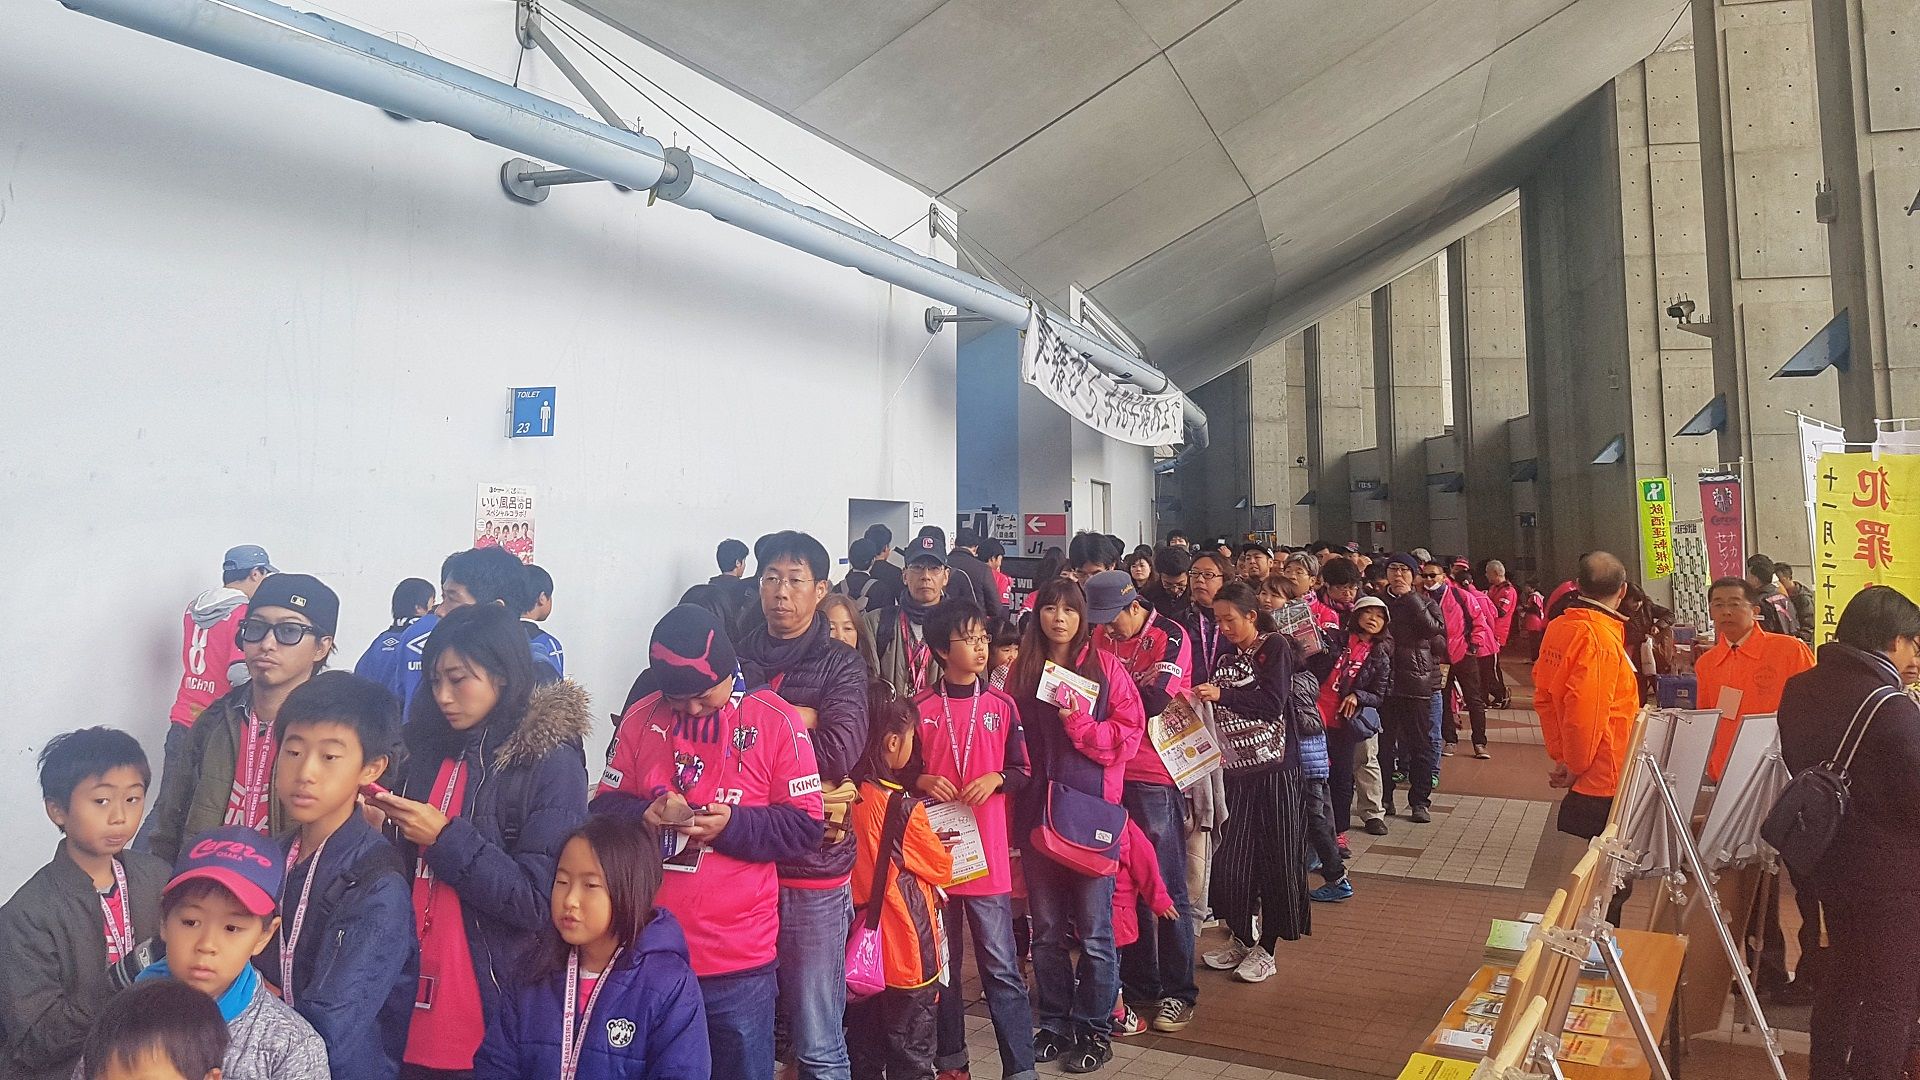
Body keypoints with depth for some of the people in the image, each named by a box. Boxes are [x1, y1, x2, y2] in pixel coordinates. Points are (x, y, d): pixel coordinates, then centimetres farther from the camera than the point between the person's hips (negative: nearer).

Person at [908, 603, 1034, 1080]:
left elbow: (1022, 772, 7)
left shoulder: (1002, 705, 2)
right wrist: (924, 781, -12)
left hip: (987, 853, 0)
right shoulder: (920, 707, 0)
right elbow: (902, 771, 7)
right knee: (941, 963, 13)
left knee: (1001, 967, 0)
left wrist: (995, 779, -12)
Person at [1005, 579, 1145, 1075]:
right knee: (1046, 931, 12)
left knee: (1094, 931, 4)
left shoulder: (1106, 667, -2)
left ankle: (1095, 1029, 20)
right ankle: (1054, 1024, 27)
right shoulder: (1021, 671, 7)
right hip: (1038, 813, 3)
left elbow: (1129, 734, -5)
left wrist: (1083, 726, -18)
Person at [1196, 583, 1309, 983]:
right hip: (1235, 769, 6)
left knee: (1275, 858, 3)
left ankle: (1266, 948, 14)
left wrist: (1221, 694, -23)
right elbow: (1215, 709, 13)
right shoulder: (1224, 657, 12)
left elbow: (1273, 703, -18)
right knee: (1229, 857, 6)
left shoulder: (1275, 647, -6)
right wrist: (1197, 700, -7)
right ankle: (1241, 938, 24)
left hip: (1274, 769, -6)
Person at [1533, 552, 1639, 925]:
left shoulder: (1558, 628, 4)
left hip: (1586, 781, 8)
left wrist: (1560, 757, 8)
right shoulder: (1600, 638, -21)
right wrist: (1575, 767, -10)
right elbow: (1584, 712, -25)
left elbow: (1543, 695, 8)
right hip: (1606, 783, -8)